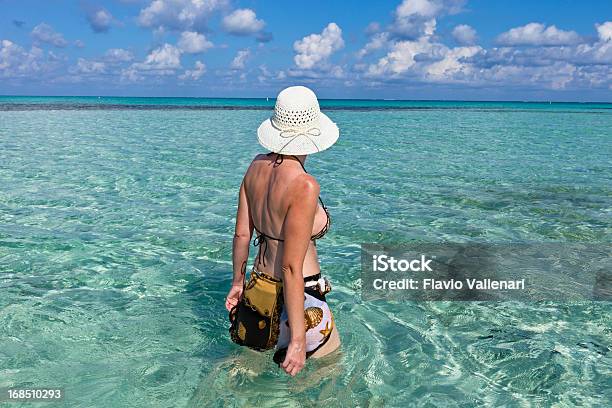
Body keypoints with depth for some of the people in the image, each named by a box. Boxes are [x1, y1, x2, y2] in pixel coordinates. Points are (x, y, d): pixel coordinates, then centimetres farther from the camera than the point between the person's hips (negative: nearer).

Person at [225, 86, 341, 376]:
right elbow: (292, 267, -25)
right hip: (298, 298, -7)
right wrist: (297, 340, -19)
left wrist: (238, 281, 19)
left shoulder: (257, 166, -3)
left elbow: (241, 234, 4)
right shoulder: (304, 186, -25)